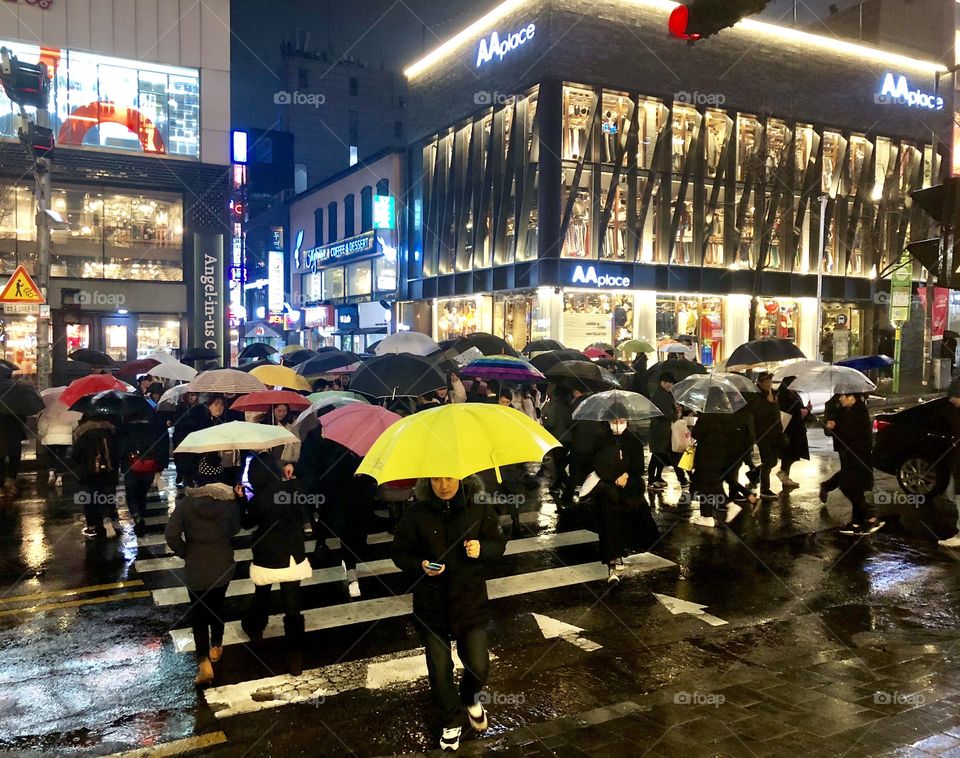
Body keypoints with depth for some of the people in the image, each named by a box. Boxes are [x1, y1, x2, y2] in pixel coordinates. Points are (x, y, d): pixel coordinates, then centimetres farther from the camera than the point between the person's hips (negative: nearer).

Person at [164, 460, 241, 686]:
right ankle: (216, 647, 39)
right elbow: (235, 528, 3)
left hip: (195, 569, -2)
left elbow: (171, 534, -18)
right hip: (223, 566, 2)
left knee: (198, 613, 8)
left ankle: (204, 661, -3)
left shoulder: (186, 503, -13)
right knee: (217, 606, 23)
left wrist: (185, 553, -4)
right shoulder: (229, 502, -11)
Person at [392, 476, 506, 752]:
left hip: (470, 599, 1)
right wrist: (421, 565, -23)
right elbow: (400, 553, -3)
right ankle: (451, 722, 35)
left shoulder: (479, 508, -9)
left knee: (479, 666, 3)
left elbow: (498, 544, 1)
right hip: (431, 604, 0)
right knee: (439, 670, 7)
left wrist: (482, 549, -21)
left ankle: (470, 698, 40)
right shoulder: (416, 514, -12)